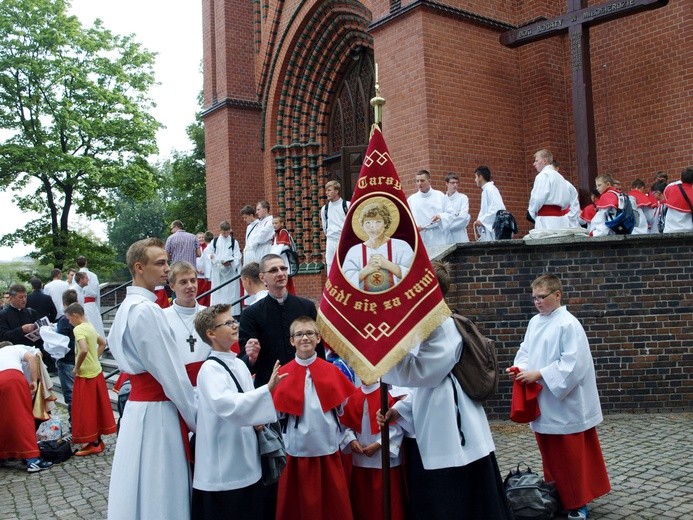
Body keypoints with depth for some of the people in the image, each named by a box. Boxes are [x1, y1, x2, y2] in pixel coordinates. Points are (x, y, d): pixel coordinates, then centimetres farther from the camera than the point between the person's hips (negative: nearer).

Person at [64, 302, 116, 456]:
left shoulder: (78, 329, -16)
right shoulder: (90, 327, 10)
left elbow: (84, 350, -29)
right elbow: (103, 343, 23)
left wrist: (77, 367, -16)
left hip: (85, 375, -8)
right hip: (97, 372, 8)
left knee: (86, 409, 1)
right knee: (97, 407, 13)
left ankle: (94, 444, 6)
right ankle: (98, 440, 22)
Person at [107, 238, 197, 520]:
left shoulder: (129, 306, 11)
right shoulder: (145, 310, -19)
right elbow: (170, 372, -18)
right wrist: (194, 416, -8)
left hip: (140, 402, 9)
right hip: (156, 409, -9)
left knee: (147, 487, 18)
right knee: (159, 491, 2)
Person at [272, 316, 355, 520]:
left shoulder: (332, 371, 1)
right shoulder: (283, 373, -2)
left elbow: (343, 408, 3)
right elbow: (277, 413, 0)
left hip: (328, 448, 1)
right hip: (297, 449, 0)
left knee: (333, 503, 10)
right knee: (298, 503, 12)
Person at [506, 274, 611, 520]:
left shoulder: (569, 324, -16)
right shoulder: (535, 322, 7)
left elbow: (572, 363, -21)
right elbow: (526, 351, 14)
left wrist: (538, 374, -22)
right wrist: (520, 368, -7)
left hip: (564, 404, -7)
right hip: (542, 404, 7)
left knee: (571, 456, 5)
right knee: (550, 454, 17)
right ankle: (555, 497, 31)